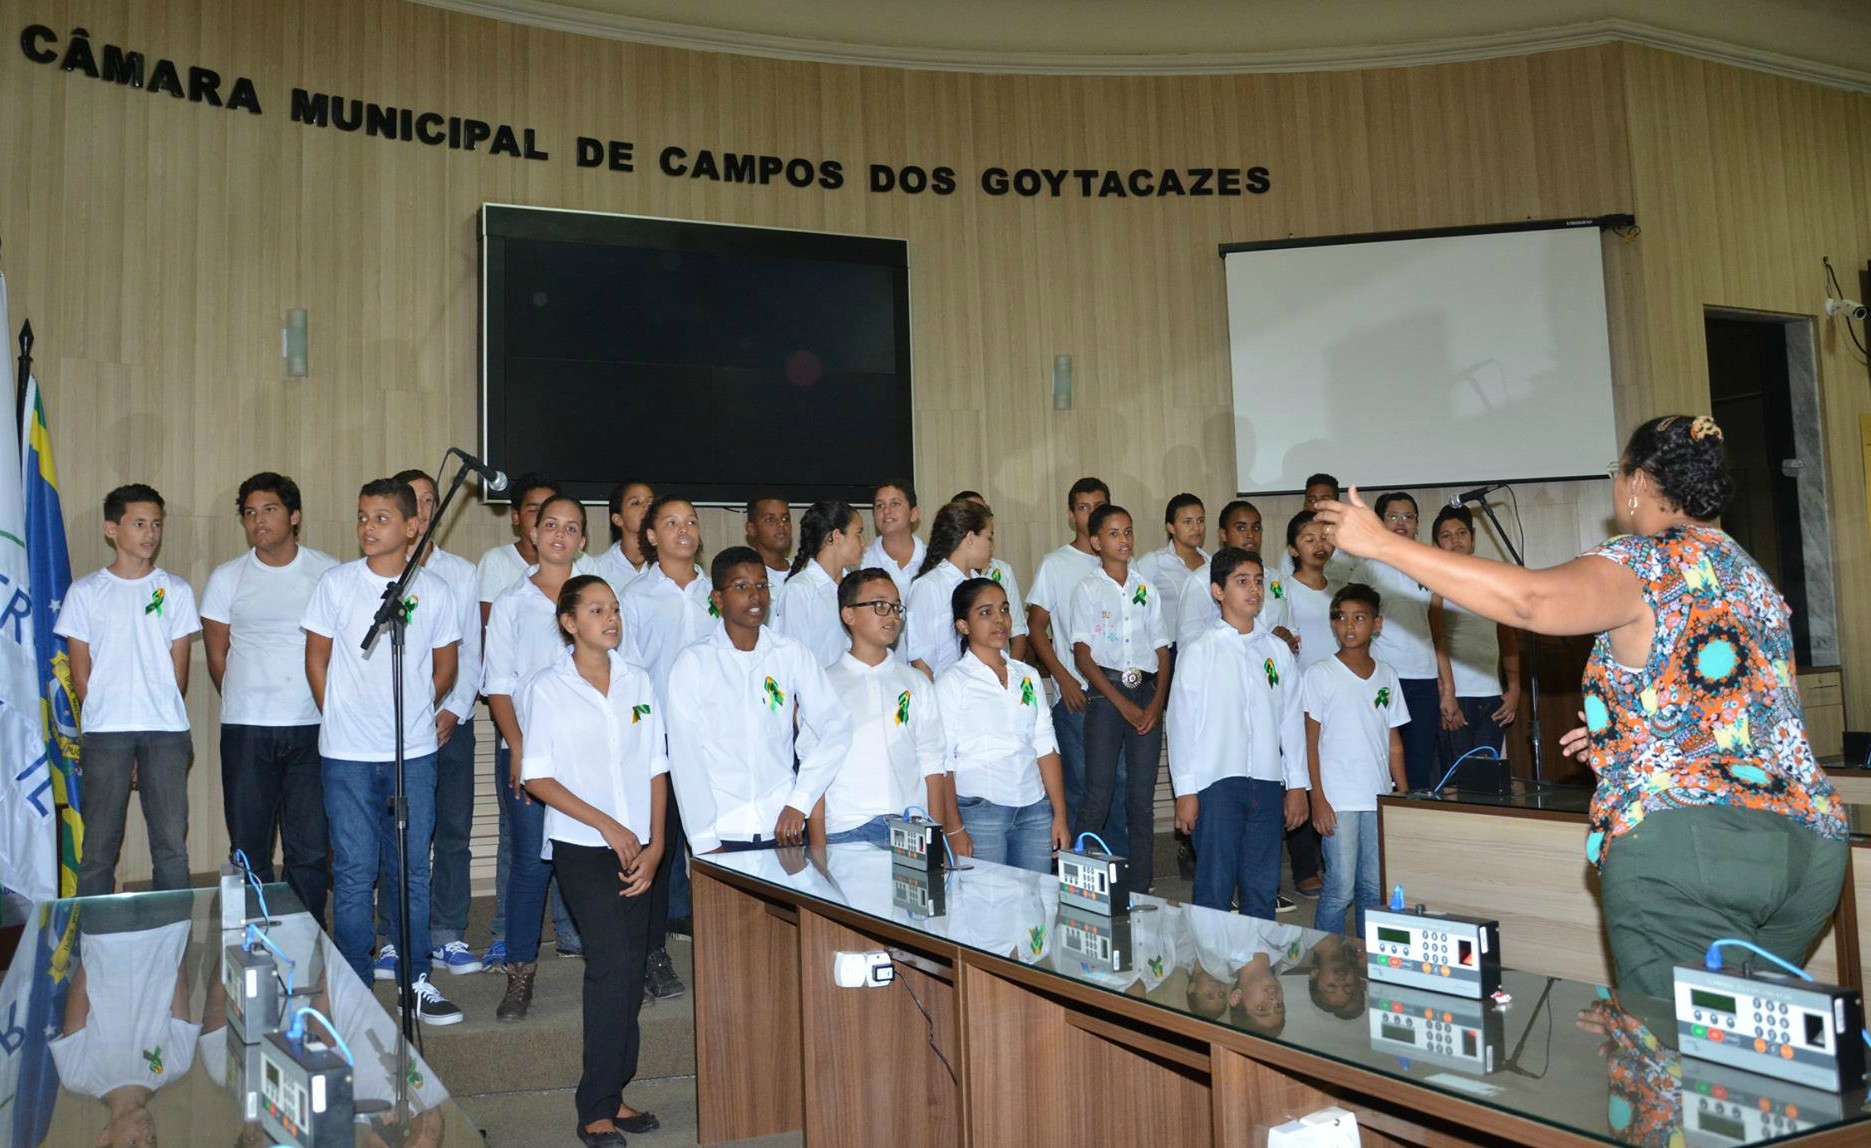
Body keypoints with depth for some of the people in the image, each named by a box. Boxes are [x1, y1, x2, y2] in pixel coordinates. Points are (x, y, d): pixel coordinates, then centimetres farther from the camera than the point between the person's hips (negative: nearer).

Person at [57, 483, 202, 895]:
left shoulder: (175, 591, 7)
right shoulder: (85, 591, 5)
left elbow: (179, 671, 7)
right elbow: (80, 672, 4)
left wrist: (162, 716, 2)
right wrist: (103, 719, 0)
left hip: (166, 731, 1)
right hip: (104, 732, -1)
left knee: (172, 845, 3)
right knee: (99, 846, 3)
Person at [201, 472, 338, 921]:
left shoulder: (329, 573, 5)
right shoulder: (226, 578, 6)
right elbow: (217, 656, 11)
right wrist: (244, 702, 9)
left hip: (313, 727, 0)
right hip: (246, 731, 1)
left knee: (310, 849, 3)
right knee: (249, 848, 6)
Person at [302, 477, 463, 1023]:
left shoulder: (432, 590, 1)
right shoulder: (335, 584, -1)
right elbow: (317, 659, 7)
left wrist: (417, 714, 8)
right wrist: (340, 718, 5)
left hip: (414, 753, 1)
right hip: (347, 753, -1)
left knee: (413, 869, 9)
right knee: (353, 871, 4)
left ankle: (416, 979, 20)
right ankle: (353, 986, 16)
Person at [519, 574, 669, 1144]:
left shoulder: (638, 681, 8)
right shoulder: (546, 689, -3)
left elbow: (656, 769, 9)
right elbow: (538, 778, -6)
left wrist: (655, 843, 0)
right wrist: (607, 825, -12)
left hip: (636, 845, 4)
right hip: (581, 846, -4)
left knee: (632, 968, 5)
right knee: (612, 961, -14)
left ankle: (614, 1092, 18)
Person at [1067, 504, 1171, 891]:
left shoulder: (1146, 589, 13)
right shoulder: (1088, 589, 2)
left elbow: (1162, 651, 12)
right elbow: (1083, 655, -5)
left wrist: (1157, 701, -3)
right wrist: (1123, 703, -10)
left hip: (1146, 690, 4)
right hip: (1106, 691, -4)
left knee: (1142, 796, 5)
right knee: (1098, 794, -7)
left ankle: (1140, 887, 14)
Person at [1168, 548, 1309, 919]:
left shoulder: (1278, 651, 9)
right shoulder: (1199, 652, -2)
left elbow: (1292, 719, 12)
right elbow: (1181, 722, -3)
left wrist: (1297, 785, 10)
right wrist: (1185, 791, -7)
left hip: (1268, 782, 4)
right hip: (1216, 781, -4)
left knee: (1263, 887, 10)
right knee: (1215, 887, -2)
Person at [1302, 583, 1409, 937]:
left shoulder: (1386, 675, 10)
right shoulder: (1320, 674, -3)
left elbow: (1394, 742, 14)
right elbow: (1311, 740, -4)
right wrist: (1318, 798, -10)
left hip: (1380, 799, 4)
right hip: (1338, 799, -4)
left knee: (1374, 887, 8)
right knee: (1341, 887, -4)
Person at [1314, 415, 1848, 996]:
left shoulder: (1648, 562, -8)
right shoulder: (1750, 572, 19)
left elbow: (1528, 599, -26)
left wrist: (1381, 544, -24)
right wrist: (1622, 733, 27)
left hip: (1682, 838, -9)